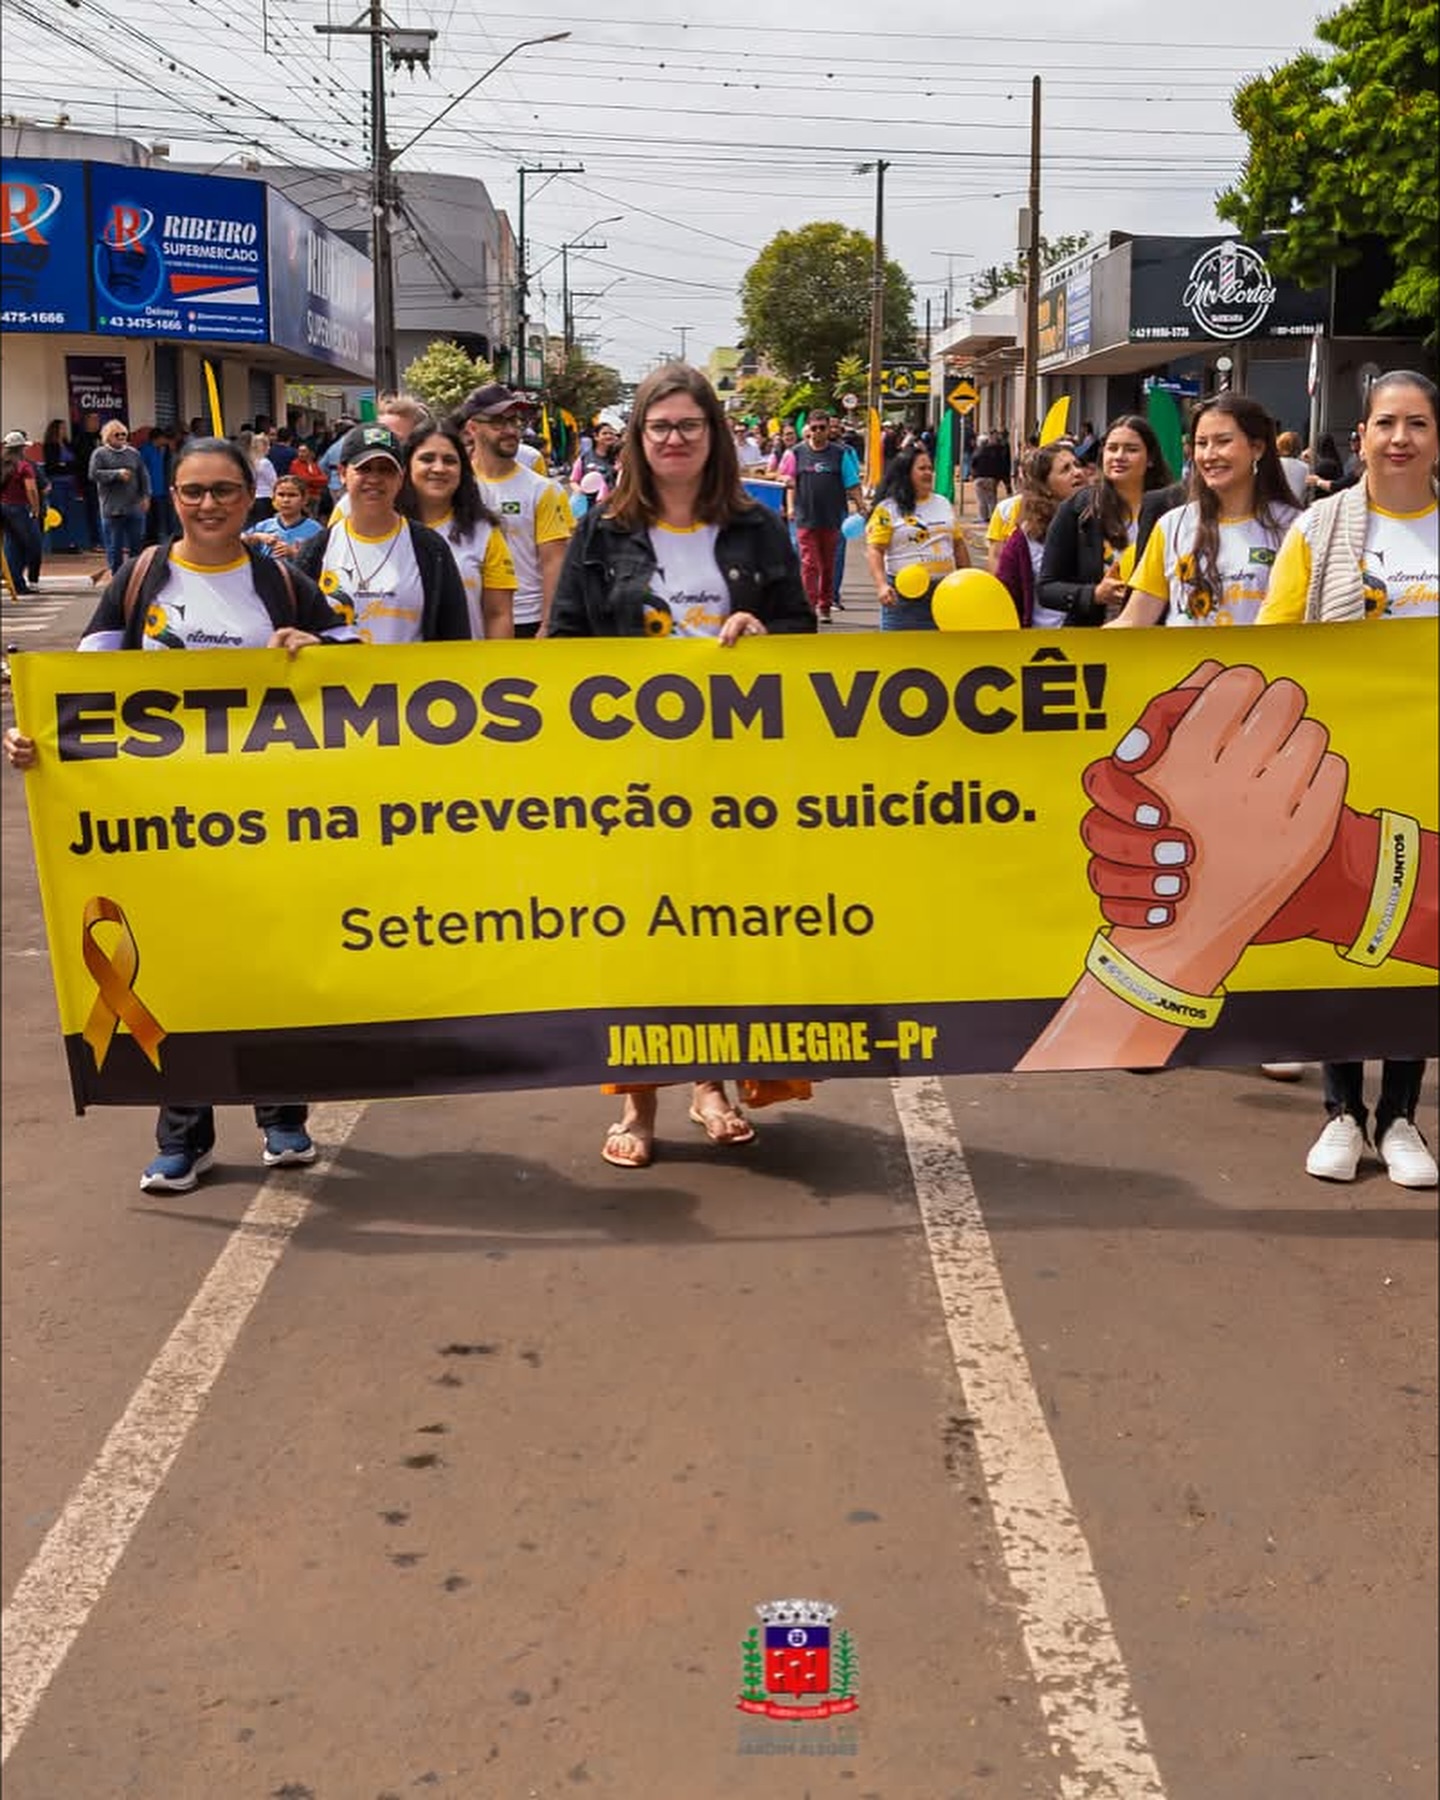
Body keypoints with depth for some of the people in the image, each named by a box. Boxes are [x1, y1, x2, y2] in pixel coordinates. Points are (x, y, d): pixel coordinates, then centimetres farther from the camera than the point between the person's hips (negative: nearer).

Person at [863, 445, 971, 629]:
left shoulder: (944, 504, 14)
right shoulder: (887, 509, -4)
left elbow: (958, 544, 20)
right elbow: (874, 550, -11)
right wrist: (881, 585, -25)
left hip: (944, 593, 5)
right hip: (904, 597, -5)